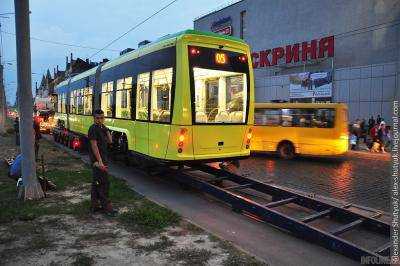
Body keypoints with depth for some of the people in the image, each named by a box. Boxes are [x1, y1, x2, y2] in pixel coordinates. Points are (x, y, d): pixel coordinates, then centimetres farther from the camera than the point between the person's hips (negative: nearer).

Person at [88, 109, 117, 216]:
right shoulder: (93, 129, -13)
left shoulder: (101, 128, 14)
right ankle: (106, 206, -1)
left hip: (103, 159, 10)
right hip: (98, 160, -9)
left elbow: (110, 141, 10)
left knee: (96, 183, 14)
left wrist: (106, 129, 1)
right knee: (104, 183, -7)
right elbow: (94, 145, -19)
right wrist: (100, 161, -24)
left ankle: (94, 205, 22)